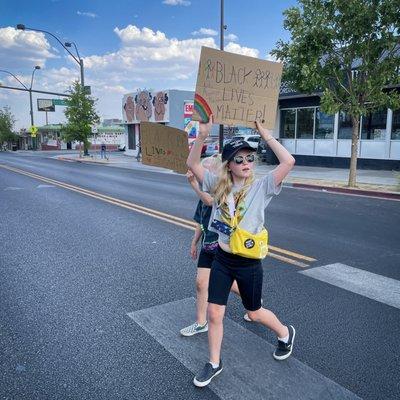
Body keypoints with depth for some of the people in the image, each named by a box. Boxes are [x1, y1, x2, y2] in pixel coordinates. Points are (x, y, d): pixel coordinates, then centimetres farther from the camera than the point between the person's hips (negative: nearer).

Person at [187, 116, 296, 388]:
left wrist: (265, 134, -20)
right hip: (222, 260, 3)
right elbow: (192, 163, -3)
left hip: (249, 264, -3)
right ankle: (214, 363, 30)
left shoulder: (261, 187, -12)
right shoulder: (219, 185, -3)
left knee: (254, 313, 17)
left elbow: (289, 161, -24)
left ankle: (286, 334, 48)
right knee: (214, 313, 7)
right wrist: (203, 134, -17)